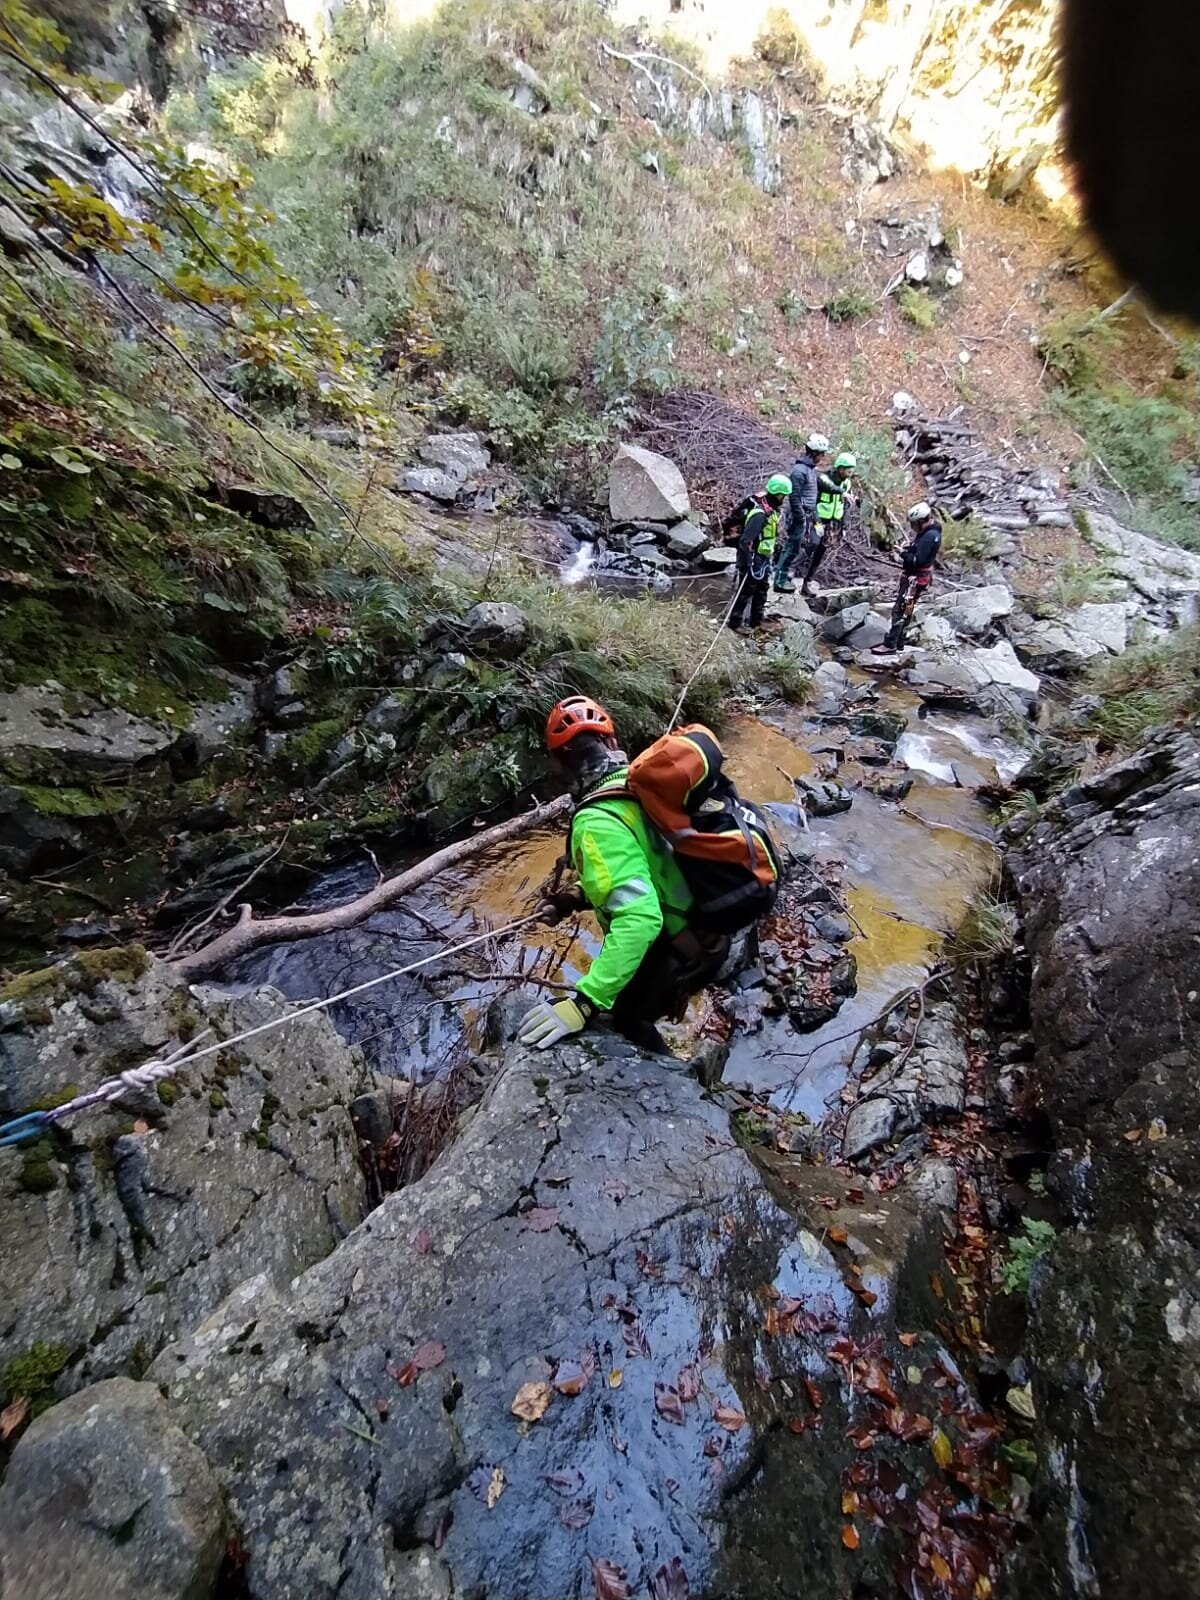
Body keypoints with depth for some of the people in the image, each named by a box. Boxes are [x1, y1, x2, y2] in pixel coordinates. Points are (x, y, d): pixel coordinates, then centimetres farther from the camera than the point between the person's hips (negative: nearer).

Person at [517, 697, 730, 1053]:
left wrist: (585, 1002, -37)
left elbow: (639, 917, -39)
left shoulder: (597, 822, -30)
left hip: (680, 952, -8)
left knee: (624, 1020, 11)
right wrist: (578, 896, 7)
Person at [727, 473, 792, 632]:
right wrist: (748, 562, -25)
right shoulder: (760, 513, -25)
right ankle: (735, 622, 12)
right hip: (753, 559, -10)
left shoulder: (774, 509, 5)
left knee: (762, 590, 17)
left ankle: (756, 621, 30)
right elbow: (745, 540, -28)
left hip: (764, 558, 10)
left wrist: (773, 553, 19)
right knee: (746, 591, 0)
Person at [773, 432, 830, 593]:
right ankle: (780, 580, 3)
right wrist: (802, 518, -19)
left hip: (808, 515, 9)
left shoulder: (812, 469, 13)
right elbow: (794, 497, -19)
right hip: (799, 515, -9)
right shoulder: (800, 470, -16)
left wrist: (814, 516, 19)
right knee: (793, 547, -4)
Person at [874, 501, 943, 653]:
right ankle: (899, 642, 23)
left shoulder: (930, 536, -23)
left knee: (899, 610, -10)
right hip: (912, 575, 11)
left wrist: (904, 554, -12)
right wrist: (907, 550, -3)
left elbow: (917, 560, -26)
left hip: (917, 578, -11)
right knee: (905, 610, 15)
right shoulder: (926, 531, 8)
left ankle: (890, 645, -8)